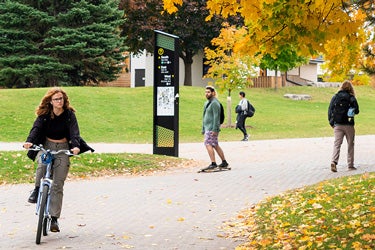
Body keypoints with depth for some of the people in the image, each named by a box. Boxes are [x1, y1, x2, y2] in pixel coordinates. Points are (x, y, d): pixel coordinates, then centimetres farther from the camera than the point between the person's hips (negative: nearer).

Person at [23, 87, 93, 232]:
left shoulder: (69, 114, -6)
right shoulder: (44, 114, -4)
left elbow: (74, 132, -17)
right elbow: (36, 128, -17)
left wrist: (76, 146, -37)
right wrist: (29, 141, -37)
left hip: (63, 148, 0)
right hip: (46, 145, 0)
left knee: (58, 185, -5)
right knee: (42, 164, -36)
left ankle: (54, 218, -2)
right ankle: (37, 190, -10)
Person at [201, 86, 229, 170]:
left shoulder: (214, 103, -12)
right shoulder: (207, 103, 18)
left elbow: (216, 117, -19)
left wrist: (215, 129, -24)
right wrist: (203, 129, 21)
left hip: (212, 128, -10)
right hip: (207, 128, 10)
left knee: (208, 144, -15)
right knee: (215, 145, 12)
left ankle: (213, 163, -16)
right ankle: (224, 162, 17)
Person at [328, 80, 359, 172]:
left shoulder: (335, 97, 3)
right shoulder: (351, 98, -5)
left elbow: (330, 110, 2)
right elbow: (356, 111, -4)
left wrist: (331, 123, 8)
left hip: (337, 125, 2)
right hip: (349, 125, -2)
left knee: (337, 144, 0)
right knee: (350, 145, 11)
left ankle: (334, 162, -20)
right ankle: (350, 165, 14)